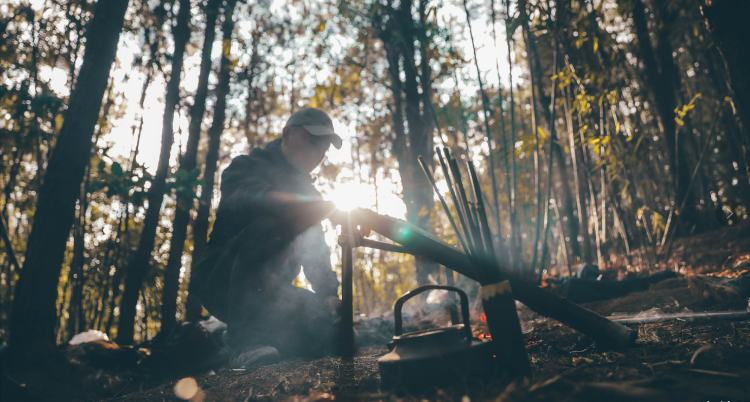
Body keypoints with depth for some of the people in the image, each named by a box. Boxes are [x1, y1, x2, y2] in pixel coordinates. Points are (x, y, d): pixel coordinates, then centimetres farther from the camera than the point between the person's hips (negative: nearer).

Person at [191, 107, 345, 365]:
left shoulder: (305, 193, 17)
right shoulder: (249, 167, -4)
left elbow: (316, 252, 13)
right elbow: (251, 199, -29)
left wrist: (329, 295, -5)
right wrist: (327, 206, -41)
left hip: (268, 293, 6)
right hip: (224, 283, -6)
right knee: (271, 222, -32)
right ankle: (247, 333, -31)